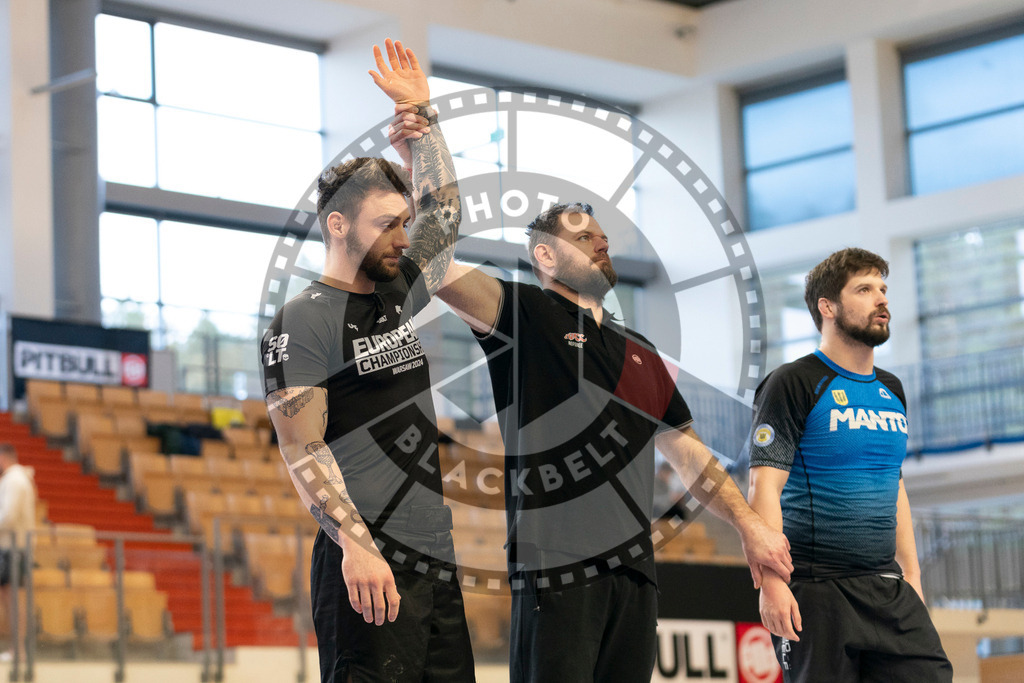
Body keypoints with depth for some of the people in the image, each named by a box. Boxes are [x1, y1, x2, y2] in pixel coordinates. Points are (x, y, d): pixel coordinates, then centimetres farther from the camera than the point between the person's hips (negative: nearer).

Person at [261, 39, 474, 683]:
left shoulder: (403, 294, 17)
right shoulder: (302, 323, -6)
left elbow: (444, 207, 27)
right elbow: (303, 450, -12)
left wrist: (420, 111, 21)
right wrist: (356, 546, -22)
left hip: (442, 561, 8)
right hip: (369, 564, -8)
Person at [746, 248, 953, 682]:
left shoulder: (891, 390, 17)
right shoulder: (793, 385, -6)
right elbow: (765, 487, -13)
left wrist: (911, 572, 19)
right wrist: (771, 580, -22)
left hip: (887, 587, 6)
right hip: (815, 588, -6)